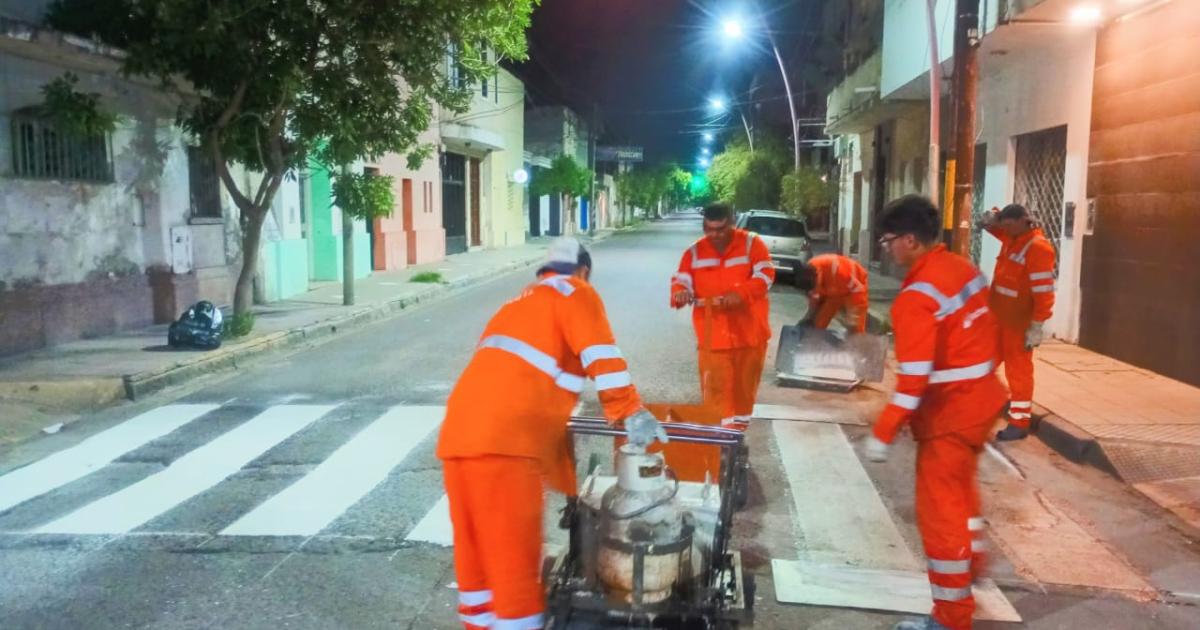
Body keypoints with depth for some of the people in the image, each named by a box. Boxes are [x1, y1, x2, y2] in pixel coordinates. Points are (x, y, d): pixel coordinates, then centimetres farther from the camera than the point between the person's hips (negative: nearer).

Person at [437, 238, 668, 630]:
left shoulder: (520, 303, 32)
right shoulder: (573, 291, 8)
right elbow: (599, 354, -9)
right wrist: (631, 413, -9)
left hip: (460, 432, 8)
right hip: (503, 439, -8)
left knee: (475, 552, 17)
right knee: (514, 559, -3)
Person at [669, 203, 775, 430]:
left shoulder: (751, 243, -2)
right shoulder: (694, 252, 3)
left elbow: (765, 274, -12)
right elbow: (681, 280, -1)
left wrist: (741, 293, -29)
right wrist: (680, 293, -27)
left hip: (748, 330, 0)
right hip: (713, 332, 0)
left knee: (745, 382, 12)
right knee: (716, 384, -4)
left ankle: (740, 424, 30)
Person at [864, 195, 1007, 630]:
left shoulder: (916, 298, -24)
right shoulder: (963, 268, 3)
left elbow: (914, 379, -27)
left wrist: (883, 434, -23)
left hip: (951, 411, -9)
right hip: (982, 397, 9)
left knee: (939, 507, 3)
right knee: (960, 486, 30)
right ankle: (971, 563, 51)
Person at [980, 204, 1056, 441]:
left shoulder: (1038, 248, -19)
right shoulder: (1010, 239, 8)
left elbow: (1044, 292, -22)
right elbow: (991, 225, 26)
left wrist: (1037, 326, -22)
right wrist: (991, 218, 0)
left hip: (1020, 323, -9)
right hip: (998, 317, 9)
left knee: (1018, 369, -1)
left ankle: (1019, 422, 7)